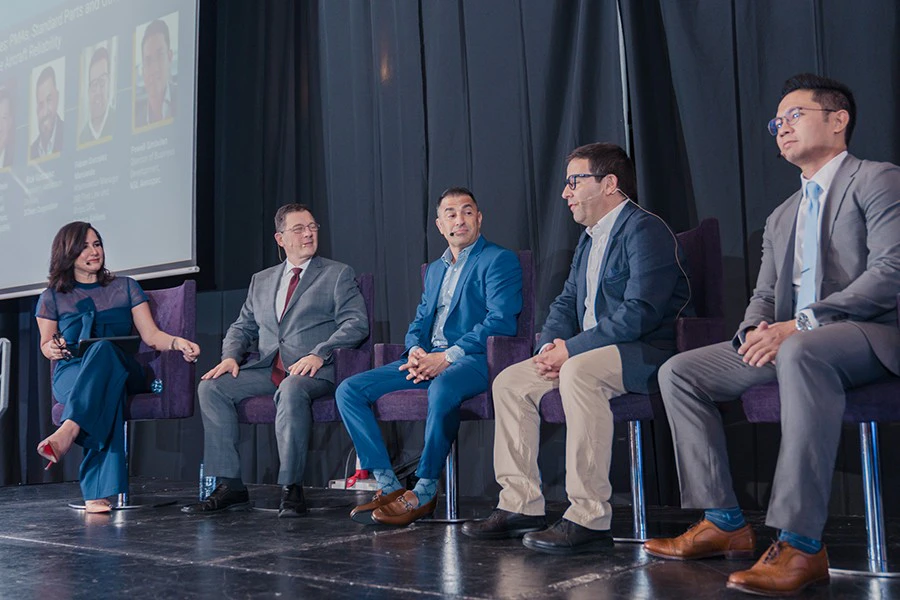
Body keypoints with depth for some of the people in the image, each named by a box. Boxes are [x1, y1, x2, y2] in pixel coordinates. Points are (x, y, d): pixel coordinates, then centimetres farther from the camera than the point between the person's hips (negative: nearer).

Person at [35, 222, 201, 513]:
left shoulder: (125, 287, 17)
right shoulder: (52, 298, 17)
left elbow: (150, 334, 8)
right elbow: (46, 344, 22)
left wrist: (178, 342, -14)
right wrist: (52, 349, -4)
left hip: (123, 371, 0)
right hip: (71, 376, 0)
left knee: (103, 349, -39)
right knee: (107, 394, -40)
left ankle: (69, 430, -58)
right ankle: (99, 490, -54)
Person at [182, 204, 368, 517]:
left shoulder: (338, 274, 9)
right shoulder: (261, 280, 23)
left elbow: (356, 323, -4)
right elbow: (243, 326, 22)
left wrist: (319, 354, -19)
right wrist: (230, 356, -1)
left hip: (311, 371, -5)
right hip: (266, 370, 5)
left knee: (291, 389, -38)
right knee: (211, 387, -16)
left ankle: (291, 488, -30)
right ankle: (229, 486, -15)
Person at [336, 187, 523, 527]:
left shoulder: (500, 260, 1)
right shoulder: (435, 269, 25)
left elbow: (501, 321, -12)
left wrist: (447, 356, -20)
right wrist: (416, 351, -2)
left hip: (472, 359, -7)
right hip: (428, 359, 8)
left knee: (442, 389, -41)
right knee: (349, 390, -8)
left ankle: (424, 492, -26)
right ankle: (389, 486, -10)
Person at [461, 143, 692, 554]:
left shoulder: (646, 230, -13)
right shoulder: (589, 239, 18)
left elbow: (639, 313, -24)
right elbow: (567, 301, 19)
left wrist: (571, 349, -22)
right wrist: (550, 344, -3)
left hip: (649, 353, -10)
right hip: (594, 353, 10)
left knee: (579, 371, -37)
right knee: (509, 382, 0)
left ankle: (589, 518, -34)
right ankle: (521, 505, 1)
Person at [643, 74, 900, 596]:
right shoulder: (781, 217, 24)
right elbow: (764, 295, 19)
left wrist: (801, 324, -22)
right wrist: (754, 332, -6)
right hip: (787, 341, 8)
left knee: (801, 352, -41)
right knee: (679, 371, -4)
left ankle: (800, 544, -39)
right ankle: (725, 524, -7)